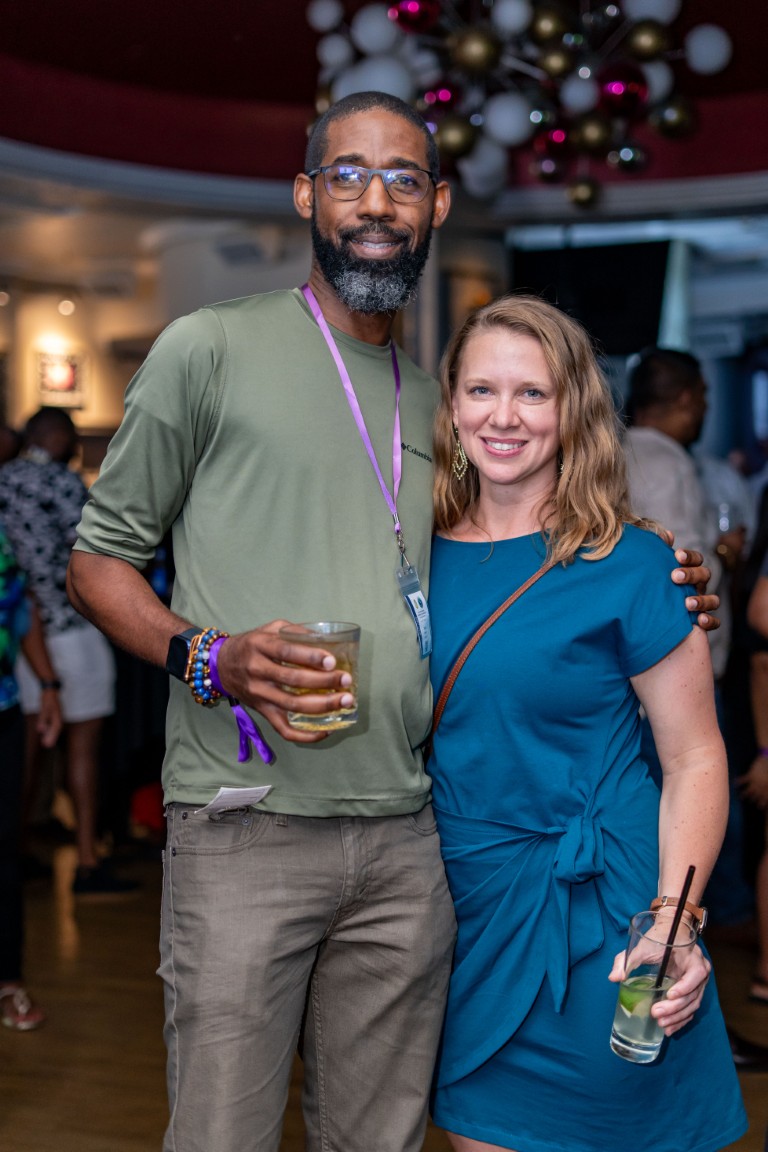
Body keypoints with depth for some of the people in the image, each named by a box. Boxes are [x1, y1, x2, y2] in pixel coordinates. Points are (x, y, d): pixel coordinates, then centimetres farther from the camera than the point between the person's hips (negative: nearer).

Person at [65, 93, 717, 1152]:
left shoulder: (433, 402, 16)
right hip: (245, 830, -4)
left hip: (405, 837, 5)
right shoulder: (210, 349, 0)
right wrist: (205, 656, -18)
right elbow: (99, 558, 2)